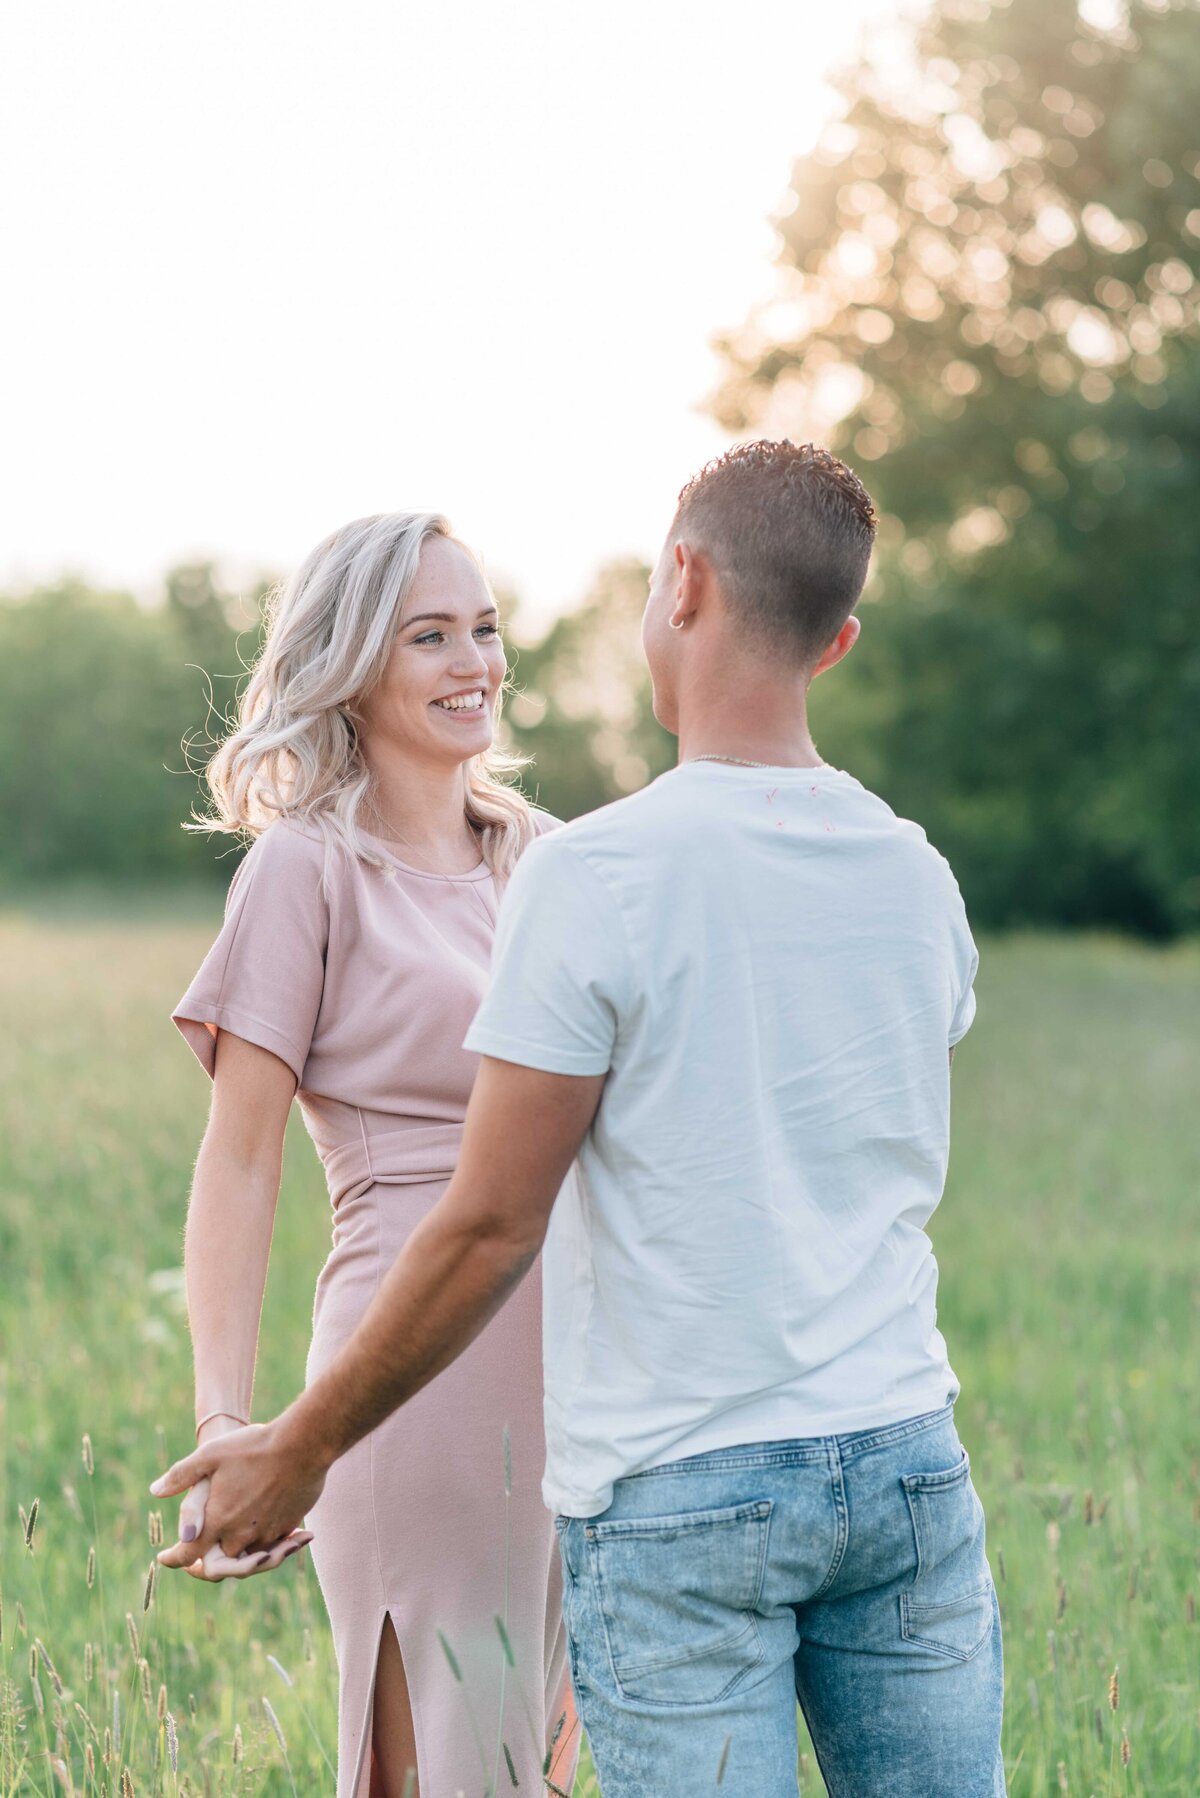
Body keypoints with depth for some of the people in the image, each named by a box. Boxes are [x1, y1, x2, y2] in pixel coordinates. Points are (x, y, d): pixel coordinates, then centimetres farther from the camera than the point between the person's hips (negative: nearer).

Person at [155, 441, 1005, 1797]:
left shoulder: (596, 877, -13)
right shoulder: (918, 877, 5)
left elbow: (490, 1226, -11)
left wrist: (300, 1447, 0)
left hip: (682, 1491, -5)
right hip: (905, 1457, 5)